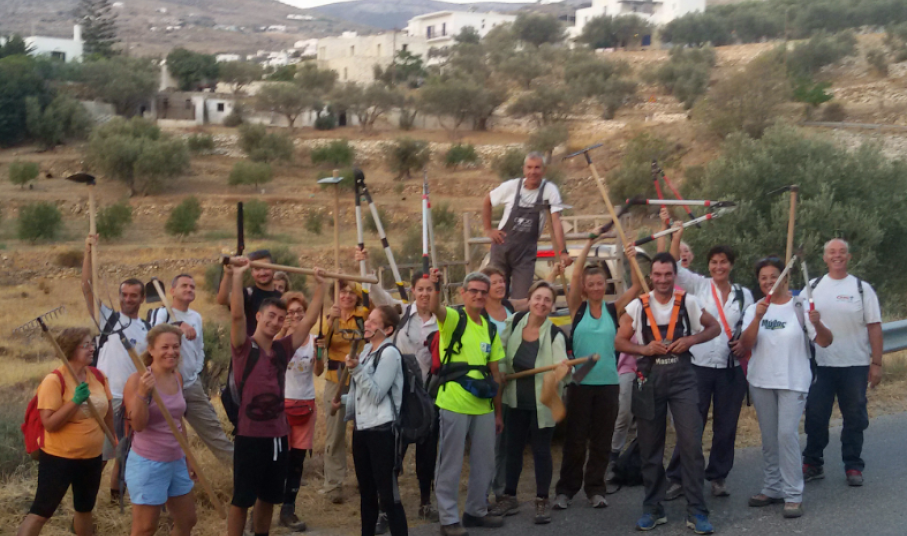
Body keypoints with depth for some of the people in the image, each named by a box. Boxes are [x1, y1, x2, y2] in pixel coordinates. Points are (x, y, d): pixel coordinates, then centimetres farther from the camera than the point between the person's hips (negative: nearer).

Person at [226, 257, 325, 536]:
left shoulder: (283, 349, 6)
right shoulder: (244, 347, -7)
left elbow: (310, 319, 8)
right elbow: (237, 315, -23)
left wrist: (320, 285, 7)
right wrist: (238, 275, -28)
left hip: (278, 435, 6)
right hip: (250, 436, -5)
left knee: (268, 497, 16)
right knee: (241, 499, 3)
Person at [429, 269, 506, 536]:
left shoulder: (490, 329, 11)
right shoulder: (453, 318, -6)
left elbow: (495, 373, 14)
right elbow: (435, 308, -31)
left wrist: (498, 412, 14)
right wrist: (436, 287, -52)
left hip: (483, 406, 6)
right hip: (454, 404, -6)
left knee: (484, 463, 14)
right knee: (451, 464, 2)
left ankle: (476, 511, 29)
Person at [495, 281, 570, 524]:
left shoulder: (555, 334, -17)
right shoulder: (514, 322, -5)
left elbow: (561, 369, -22)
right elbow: (504, 356, 11)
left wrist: (564, 370, -43)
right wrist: (501, 373, -1)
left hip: (543, 402, -4)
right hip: (516, 400, 4)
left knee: (541, 450, 5)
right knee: (512, 447, 14)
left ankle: (542, 501, 18)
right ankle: (509, 497, 28)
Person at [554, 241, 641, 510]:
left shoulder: (613, 309, 5)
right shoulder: (578, 308, -1)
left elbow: (637, 286, -1)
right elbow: (575, 275, -12)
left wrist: (632, 259, -14)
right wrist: (590, 243, -16)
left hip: (608, 383, 2)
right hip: (580, 382, -2)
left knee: (601, 440, 8)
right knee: (575, 439, 4)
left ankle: (595, 488, 19)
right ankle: (566, 489, 13)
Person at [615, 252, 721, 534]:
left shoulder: (688, 302, -1)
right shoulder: (637, 306, -1)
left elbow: (715, 328, 9)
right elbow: (619, 341, 4)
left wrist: (691, 340, -8)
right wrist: (645, 349, -13)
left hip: (682, 378, -1)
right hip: (649, 379, 1)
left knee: (691, 443, -7)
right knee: (650, 447, 9)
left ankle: (696, 511, 3)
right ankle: (653, 509, 21)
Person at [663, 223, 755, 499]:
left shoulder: (744, 294, 10)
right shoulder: (699, 286, 4)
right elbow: (674, 267, -8)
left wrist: (745, 344, -4)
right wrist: (677, 235, -16)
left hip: (731, 368, 2)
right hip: (700, 365, -2)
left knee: (726, 426, 7)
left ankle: (718, 476, 21)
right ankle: (677, 478, 5)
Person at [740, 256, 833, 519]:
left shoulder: (800, 306, -4)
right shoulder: (754, 309, 5)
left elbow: (825, 342, -9)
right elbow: (746, 343, -9)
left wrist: (817, 324, -30)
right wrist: (758, 318, -24)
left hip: (793, 381, -4)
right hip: (761, 381, 4)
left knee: (787, 434, -13)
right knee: (769, 438, 10)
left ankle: (793, 495, -7)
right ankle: (772, 488, 21)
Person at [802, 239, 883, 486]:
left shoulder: (862, 288, 2)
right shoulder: (813, 287, 6)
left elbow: (874, 327, 0)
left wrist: (877, 363, -5)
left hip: (855, 365, -1)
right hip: (819, 364, 1)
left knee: (855, 418, 6)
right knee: (815, 416, 5)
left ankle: (853, 466, 17)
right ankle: (812, 464, 15)